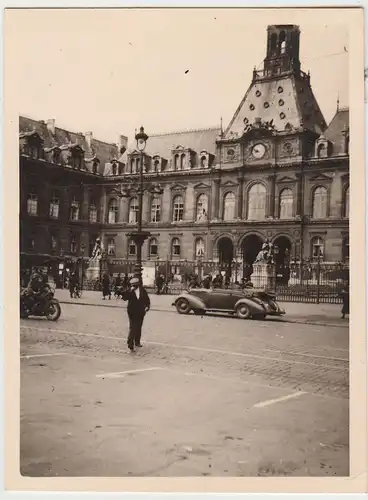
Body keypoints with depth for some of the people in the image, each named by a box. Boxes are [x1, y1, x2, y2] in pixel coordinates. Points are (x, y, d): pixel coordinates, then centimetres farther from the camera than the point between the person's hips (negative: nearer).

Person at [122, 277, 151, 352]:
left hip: (141, 312, 4)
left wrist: (147, 306, -5)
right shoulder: (129, 292, -5)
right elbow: (124, 298, -21)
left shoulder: (143, 291, 1)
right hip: (132, 312, -4)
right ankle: (131, 345, -10)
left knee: (138, 328, 16)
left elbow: (147, 299, 9)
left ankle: (137, 342, 33)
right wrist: (130, 291, -25)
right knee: (132, 328, -11)